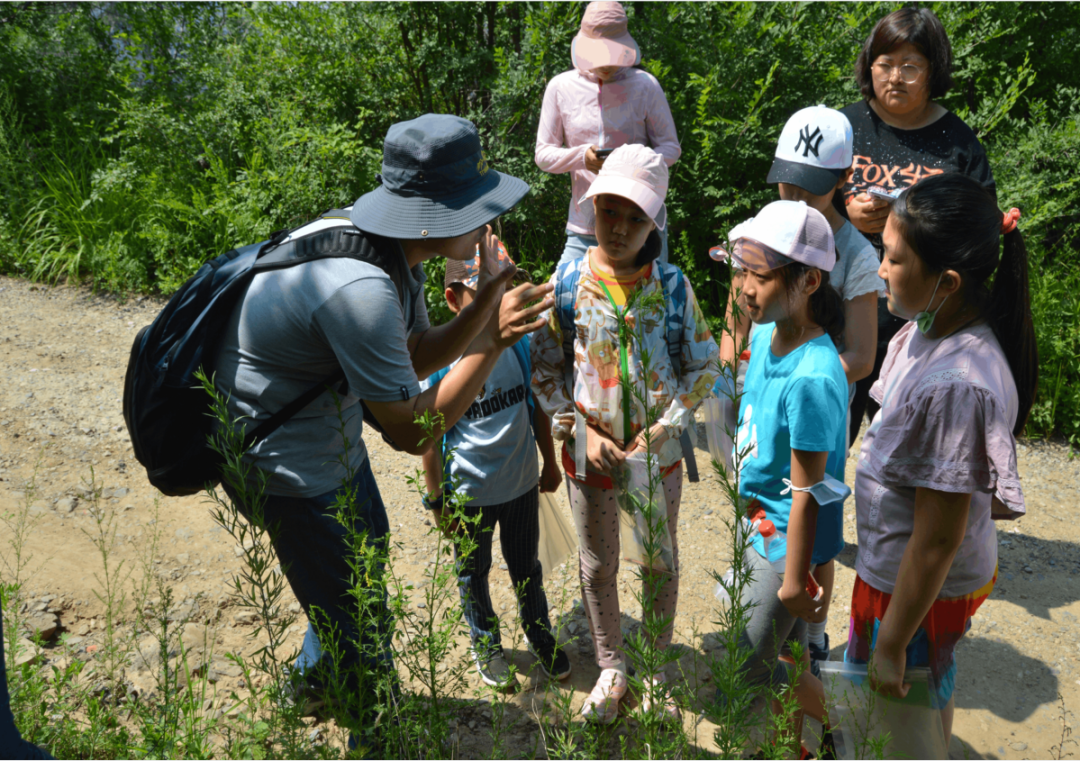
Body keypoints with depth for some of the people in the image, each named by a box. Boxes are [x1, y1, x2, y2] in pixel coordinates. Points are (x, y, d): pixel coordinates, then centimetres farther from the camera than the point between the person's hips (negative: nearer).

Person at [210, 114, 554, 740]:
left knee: (368, 552, 30)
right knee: (360, 626, 5)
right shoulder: (360, 288, -37)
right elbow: (411, 432, -30)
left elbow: (415, 358, 0)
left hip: (334, 438, 10)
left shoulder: (397, 254, -7)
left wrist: (488, 300, -11)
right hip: (284, 462, -10)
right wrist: (493, 343, -30)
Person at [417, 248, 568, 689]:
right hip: (469, 492, -3)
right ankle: (487, 646, 43)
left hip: (522, 484, 3)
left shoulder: (520, 342, -7)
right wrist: (437, 500, -7)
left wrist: (550, 462, 14)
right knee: (473, 574, 19)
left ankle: (541, 638, 45)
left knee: (526, 569, 21)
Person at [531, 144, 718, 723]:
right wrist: (580, 433, -14)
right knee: (597, 567, 16)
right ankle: (611, 668, 40)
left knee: (660, 566, 17)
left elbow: (704, 365, -3)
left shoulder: (672, 285, -9)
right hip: (590, 452, 0)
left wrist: (661, 431, -12)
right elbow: (545, 370, -4)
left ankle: (656, 671, 41)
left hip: (657, 453, 0)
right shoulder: (569, 281, -10)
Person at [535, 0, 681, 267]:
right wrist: (581, 157, -17)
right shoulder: (561, 88, 3)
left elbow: (670, 147, 4)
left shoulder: (645, 86, 2)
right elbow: (543, 155, 3)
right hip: (584, 227, 1)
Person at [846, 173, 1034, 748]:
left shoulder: (955, 386, -34)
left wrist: (891, 644, -15)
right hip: (890, 565, 8)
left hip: (921, 586, -8)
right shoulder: (926, 330, -5)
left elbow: (937, 540, -26)